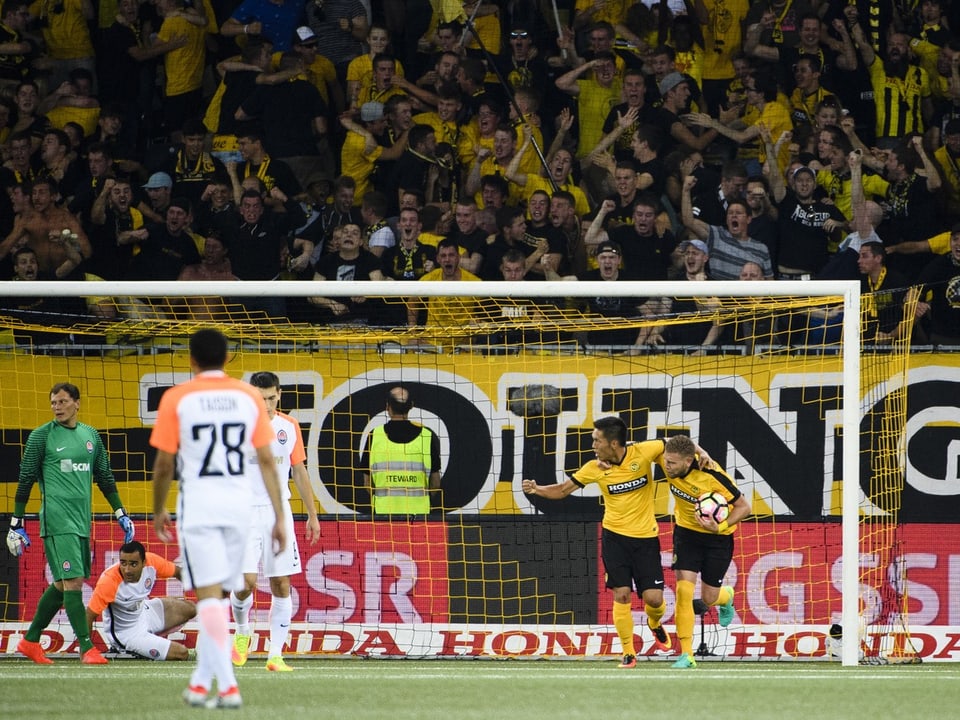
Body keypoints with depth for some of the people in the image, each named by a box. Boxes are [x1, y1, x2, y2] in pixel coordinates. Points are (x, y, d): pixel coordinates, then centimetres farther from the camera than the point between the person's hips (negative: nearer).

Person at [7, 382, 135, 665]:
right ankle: (86, 647, -14)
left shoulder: (91, 436, 13)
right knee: (72, 580, -13)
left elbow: (104, 477, 21)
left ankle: (30, 640, 22)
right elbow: (25, 479, -1)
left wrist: (121, 514, 17)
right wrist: (17, 522, -3)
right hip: (57, 520, -6)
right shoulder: (41, 436, -2)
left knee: (63, 584, 10)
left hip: (82, 520, 6)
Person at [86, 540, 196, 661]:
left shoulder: (151, 562, -20)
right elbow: (89, 616, -29)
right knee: (181, 653, -13)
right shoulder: (109, 582, -35)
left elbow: (178, 572, 0)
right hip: (126, 635, -7)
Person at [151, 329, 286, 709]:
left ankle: (228, 684, -18)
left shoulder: (176, 399, -3)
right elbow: (267, 460, 5)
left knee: (209, 595, -7)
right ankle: (201, 681, 22)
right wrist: (279, 517, 8)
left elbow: (164, 463, 0)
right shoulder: (249, 397, 5)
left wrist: (159, 510, 15)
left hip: (198, 506, -3)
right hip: (240, 506, 3)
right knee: (220, 595, 15)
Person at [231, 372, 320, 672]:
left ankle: (275, 655, 3)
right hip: (245, 512, -3)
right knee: (246, 581, -12)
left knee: (281, 584, 0)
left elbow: (299, 472, 15)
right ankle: (242, 632, 18)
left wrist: (312, 514, 15)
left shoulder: (289, 427, 7)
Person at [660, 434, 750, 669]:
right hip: (686, 531, 3)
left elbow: (744, 507, -21)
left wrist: (720, 527, -33)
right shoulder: (668, 457, -21)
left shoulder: (712, 476, -32)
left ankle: (726, 597, 46)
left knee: (709, 598, 7)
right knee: (683, 590, -13)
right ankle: (686, 654, -10)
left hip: (717, 537, -3)